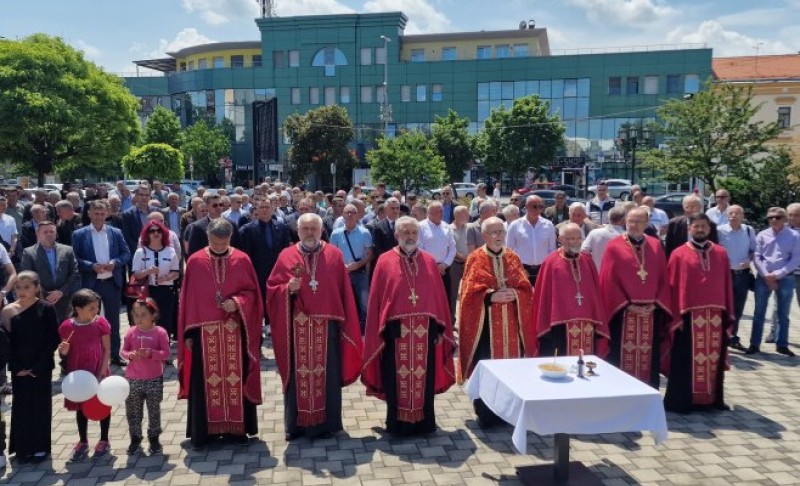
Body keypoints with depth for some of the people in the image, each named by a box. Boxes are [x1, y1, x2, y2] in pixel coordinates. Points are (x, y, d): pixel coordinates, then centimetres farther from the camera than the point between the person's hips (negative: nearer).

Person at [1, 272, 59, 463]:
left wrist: (38, 366, -12)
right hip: (19, 368, 2)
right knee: (21, 406, 8)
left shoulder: (46, 308, -8)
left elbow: (53, 340, -7)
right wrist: (17, 366, -7)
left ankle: (40, 447, 19)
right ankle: (22, 447, 21)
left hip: (41, 367, -2)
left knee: (40, 406, 7)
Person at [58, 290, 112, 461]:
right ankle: (83, 442, 30)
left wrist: (102, 371, -12)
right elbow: (65, 353, 3)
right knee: (81, 407, 14)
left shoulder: (101, 323, -10)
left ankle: (104, 441, 25)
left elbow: (107, 349, -7)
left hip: (98, 372, -1)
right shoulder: (67, 326, -7)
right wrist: (63, 351, -20)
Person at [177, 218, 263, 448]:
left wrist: (238, 302, -17)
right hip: (204, 331, 0)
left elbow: (252, 292, 4)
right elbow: (187, 299, 2)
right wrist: (188, 332, -1)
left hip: (235, 330, 0)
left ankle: (238, 427, 17)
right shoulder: (195, 262, 0)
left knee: (236, 378, 7)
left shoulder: (242, 260, 0)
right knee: (205, 381, 5)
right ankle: (204, 430, 15)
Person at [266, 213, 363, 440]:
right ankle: (297, 423, 19)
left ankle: (326, 422, 18)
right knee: (298, 374, 6)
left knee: (327, 374, 6)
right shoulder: (286, 256, 4)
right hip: (297, 326, 0)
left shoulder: (334, 255, 4)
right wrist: (288, 288, -17)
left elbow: (344, 291, 4)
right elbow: (272, 288, 3)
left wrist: (344, 322, 1)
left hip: (327, 325, 0)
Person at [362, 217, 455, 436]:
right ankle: (398, 423, 20)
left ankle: (424, 422, 23)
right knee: (397, 379, 6)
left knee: (424, 378, 10)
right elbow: (376, 299, -1)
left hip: (425, 331, 2)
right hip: (396, 331, -2)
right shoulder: (385, 261, 1)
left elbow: (439, 297, 8)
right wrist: (377, 331, -5)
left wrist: (441, 328, 4)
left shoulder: (429, 261, 8)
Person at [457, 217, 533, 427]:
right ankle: (485, 414, 11)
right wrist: (491, 296, -19)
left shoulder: (513, 258, 9)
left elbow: (526, 289, 6)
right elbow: (470, 293, -8)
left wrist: (514, 294, -13)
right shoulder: (476, 259, -2)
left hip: (510, 324, 4)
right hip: (485, 323, -4)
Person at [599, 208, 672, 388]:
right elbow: (608, 280, -7)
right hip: (622, 312, -3)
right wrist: (626, 305, -11)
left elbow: (663, 278, 8)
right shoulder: (614, 246, -3)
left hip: (651, 312, 4)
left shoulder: (656, 245, 9)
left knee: (650, 358, 8)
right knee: (623, 357, -1)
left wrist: (656, 303, -3)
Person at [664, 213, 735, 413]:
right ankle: (680, 401, 9)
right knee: (686, 360, 0)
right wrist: (677, 314, -9)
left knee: (713, 358, 11)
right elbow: (673, 286, -4)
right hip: (689, 316, -3)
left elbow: (727, 285, 9)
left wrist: (728, 314, 5)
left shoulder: (721, 254, 8)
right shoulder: (679, 254, -2)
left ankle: (713, 398, 23)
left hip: (715, 315, 3)